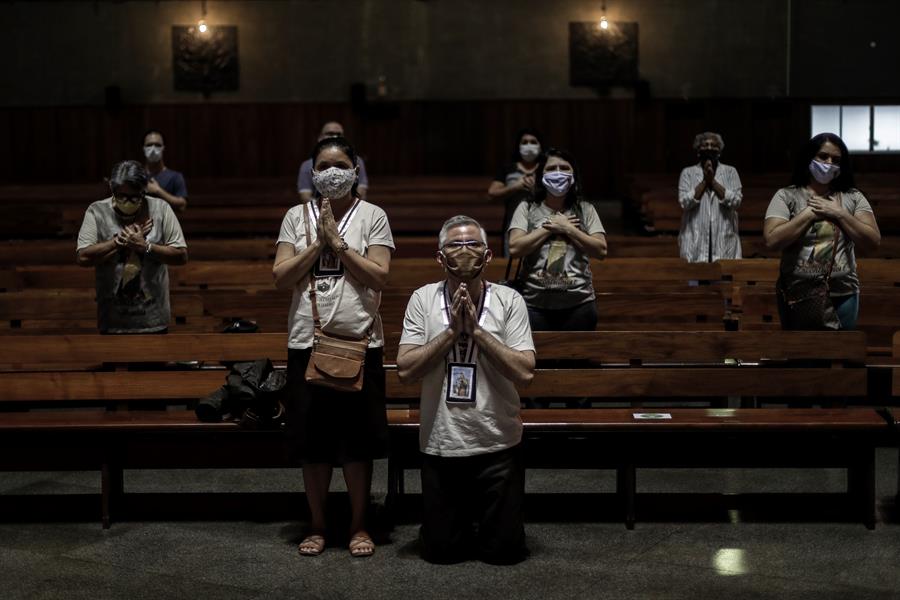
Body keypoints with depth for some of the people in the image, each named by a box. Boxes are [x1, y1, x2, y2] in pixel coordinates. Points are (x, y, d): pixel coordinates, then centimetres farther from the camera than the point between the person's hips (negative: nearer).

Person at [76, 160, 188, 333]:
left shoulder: (161, 209, -6)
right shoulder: (97, 212, -6)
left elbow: (181, 255, -7)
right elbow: (83, 257, -15)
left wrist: (146, 246, -19)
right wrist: (121, 239, -17)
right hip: (113, 319, 0)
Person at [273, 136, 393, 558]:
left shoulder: (372, 216, 1)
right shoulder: (297, 216, 7)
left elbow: (379, 277, -8)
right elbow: (280, 277, -2)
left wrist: (338, 241, -11)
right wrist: (319, 242, -10)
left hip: (359, 342, -2)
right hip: (307, 343, 2)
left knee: (359, 439, 5)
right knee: (312, 440, 7)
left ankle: (359, 525, 19)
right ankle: (318, 525, 21)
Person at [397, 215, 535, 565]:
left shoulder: (509, 300, -6)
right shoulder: (423, 300, -3)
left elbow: (525, 372, -15)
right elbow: (405, 370, -11)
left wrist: (475, 329, -17)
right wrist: (452, 331, -17)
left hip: (498, 445, -1)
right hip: (440, 446, 1)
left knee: (504, 551, 8)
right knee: (438, 550, 10)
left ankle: (488, 522, 39)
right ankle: (461, 521, 40)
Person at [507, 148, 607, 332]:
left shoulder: (585, 210, 6)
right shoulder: (527, 209, 3)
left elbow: (601, 250, -2)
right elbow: (514, 248, -9)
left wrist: (567, 229, -8)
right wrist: (549, 228, -8)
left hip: (579, 304, 1)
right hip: (534, 305, -1)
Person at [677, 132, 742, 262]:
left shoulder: (730, 172, 9)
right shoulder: (688, 173, 8)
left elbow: (736, 202, -5)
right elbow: (685, 202, -5)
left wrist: (713, 181, -7)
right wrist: (704, 181, -8)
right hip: (695, 241, 0)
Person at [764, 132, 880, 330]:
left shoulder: (853, 197, 5)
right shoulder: (786, 196, -2)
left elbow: (873, 242, -3)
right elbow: (772, 240, -14)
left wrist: (839, 213, -10)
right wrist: (809, 213, -13)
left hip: (843, 295, 2)